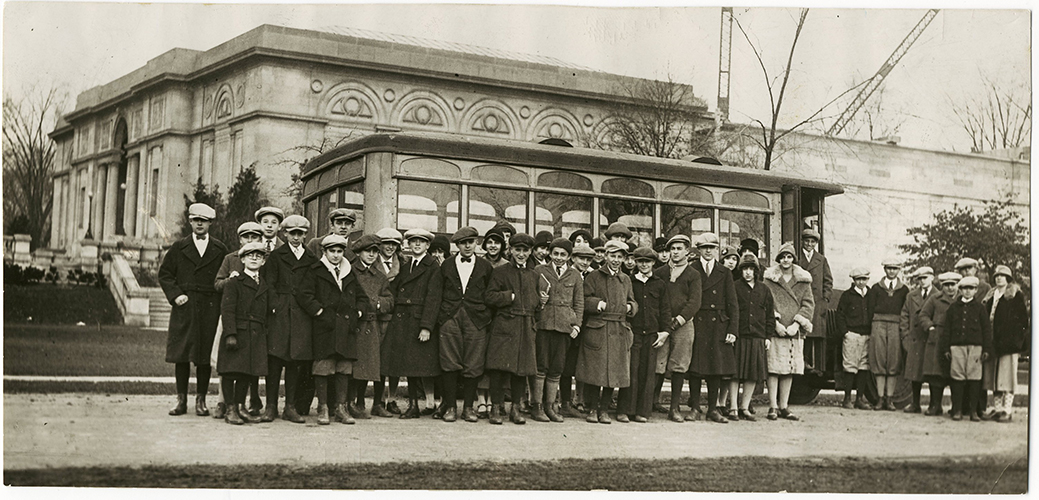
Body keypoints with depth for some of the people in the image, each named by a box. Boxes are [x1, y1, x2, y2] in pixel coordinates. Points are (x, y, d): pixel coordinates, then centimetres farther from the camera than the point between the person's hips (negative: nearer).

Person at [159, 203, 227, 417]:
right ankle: (181, 400, 7)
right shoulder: (179, 247, 11)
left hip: (210, 309, -1)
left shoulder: (220, 250, 10)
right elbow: (164, 274, 9)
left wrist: (220, 303, -3)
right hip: (184, 307, 1)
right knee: (180, 355, 1)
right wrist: (175, 295, -4)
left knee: (205, 355, 0)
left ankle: (201, 400, 7)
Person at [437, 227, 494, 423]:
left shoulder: (485, 267, 12)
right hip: (450, 319, 0)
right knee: (449, 365, -4)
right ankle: (450, 406, 3)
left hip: (476, 321, 0)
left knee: (473, 367, -2)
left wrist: (487, 317, 2)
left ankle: (468, 407, 8)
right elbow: (438, 294, 13)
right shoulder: (447, 265, 13)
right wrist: (440, 317, 5)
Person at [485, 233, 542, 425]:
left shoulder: (534, 275, 16)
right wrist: (511, 296, -8)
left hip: (527, 327, 3)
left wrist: (539, 302, 3)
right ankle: (496, 408, 0)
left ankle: (515, 409, 12)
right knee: (499, 367, -9)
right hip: (504, 325, -3)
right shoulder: (500, 272, 6)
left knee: (522, 368, 2)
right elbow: (490, 297, -2)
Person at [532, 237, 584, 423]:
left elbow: (579, 303, 12)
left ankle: (550, 406, 12)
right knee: (541, 366, -3)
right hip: (542, 323, -2)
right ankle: (536, 406, 5)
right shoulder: (539, 271, 8)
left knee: (557, 367, 3)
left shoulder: (575, 275, 12)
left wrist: (577, 324, 2)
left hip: (564, 326, 2)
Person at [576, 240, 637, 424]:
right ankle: (592, 409, 7)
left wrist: (630, 307, 2)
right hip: (596, 330, -4)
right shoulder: (594, 277, 4)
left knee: (614, 371, 3)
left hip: (619, 331, 4)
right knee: (594, 370, -4)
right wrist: (597, 304, -16)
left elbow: (632, 302, 23)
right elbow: (583, 300, 0)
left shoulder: (626, 280, 17)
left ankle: (604, 409, 12)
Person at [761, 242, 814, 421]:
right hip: (775, 330, -2)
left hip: (795, 331, 2)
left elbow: (809, 304, 5)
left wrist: (796, 324, -7)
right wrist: (775, 323, -10)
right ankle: (773, 407, 0)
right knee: (773, 368, -5)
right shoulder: (769, 278, 4)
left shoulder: (803, 280, 10)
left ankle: (783, 406, 11)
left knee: (790, 369, 4)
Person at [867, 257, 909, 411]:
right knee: (879, 362, -2)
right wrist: (871, 330, -1)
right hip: (878, 325, 0)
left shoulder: (904, 290, 11)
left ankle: (889, 399, 2)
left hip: (896, 326, 0)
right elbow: (870, 310, 7)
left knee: (894, 363, -3)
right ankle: (881, 398, 1)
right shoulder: (876, 288, 10)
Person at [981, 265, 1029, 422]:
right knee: (995, 375, 7)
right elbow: (986, 317, 14)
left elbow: (1022, 317, -6)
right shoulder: (991, 296, 17)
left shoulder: (1015, 295, -1)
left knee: (1007, 374, -6)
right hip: (994, 341, 6)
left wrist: (1018, 338, -13)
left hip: (1009, 341, -6)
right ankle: (998, 408, 13)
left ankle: (1008, 410, -5)